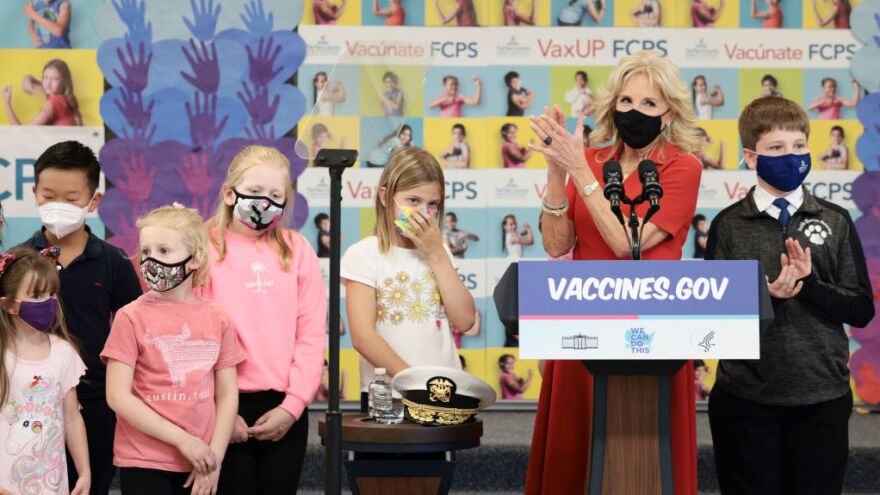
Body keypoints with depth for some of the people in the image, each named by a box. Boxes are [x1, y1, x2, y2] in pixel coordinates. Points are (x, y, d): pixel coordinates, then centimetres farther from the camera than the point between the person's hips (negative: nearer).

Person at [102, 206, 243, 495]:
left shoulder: (217, 319, 5)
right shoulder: (132, 317, -4)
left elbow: (228, 395, 7)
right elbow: (118, 396, -9)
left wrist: (214, 459, -4)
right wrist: (183, 440, -12)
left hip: (201, 467, 3)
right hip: (143, 463, -3)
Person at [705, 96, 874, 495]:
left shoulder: (835, 222, 4)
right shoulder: (729, 225, 1)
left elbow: (861, 309, -1)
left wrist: (808, 282, -16)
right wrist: (765, 294, -19)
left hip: (821, 398, 1)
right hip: (745, 397, -1)